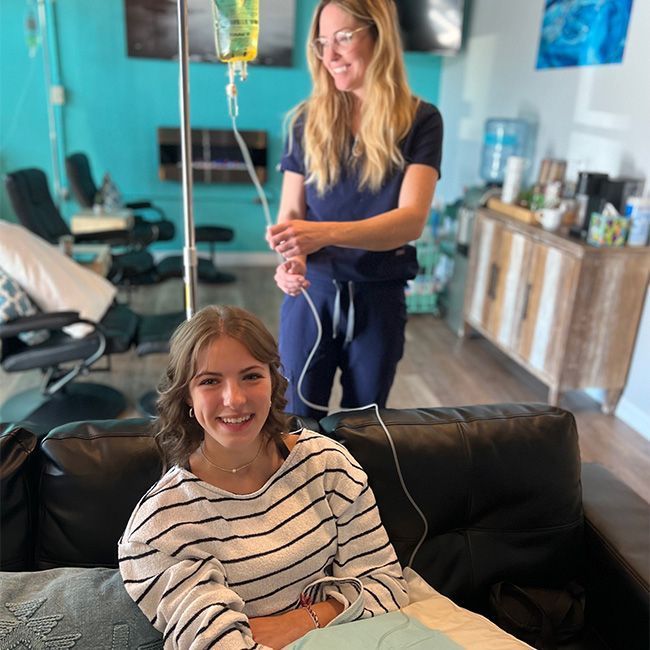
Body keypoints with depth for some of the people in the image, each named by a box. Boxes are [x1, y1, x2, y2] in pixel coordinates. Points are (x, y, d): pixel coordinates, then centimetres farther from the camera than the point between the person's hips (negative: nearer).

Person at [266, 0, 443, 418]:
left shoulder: (419, 121, -6)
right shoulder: (308, 120, 1)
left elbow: (412, 219, -19)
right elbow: (290, 213, 0)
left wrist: (325, 233, -35)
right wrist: (291, 257, -24)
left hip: (379, 298, -1)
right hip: (311, 292, 1)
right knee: (299, 418, 11)